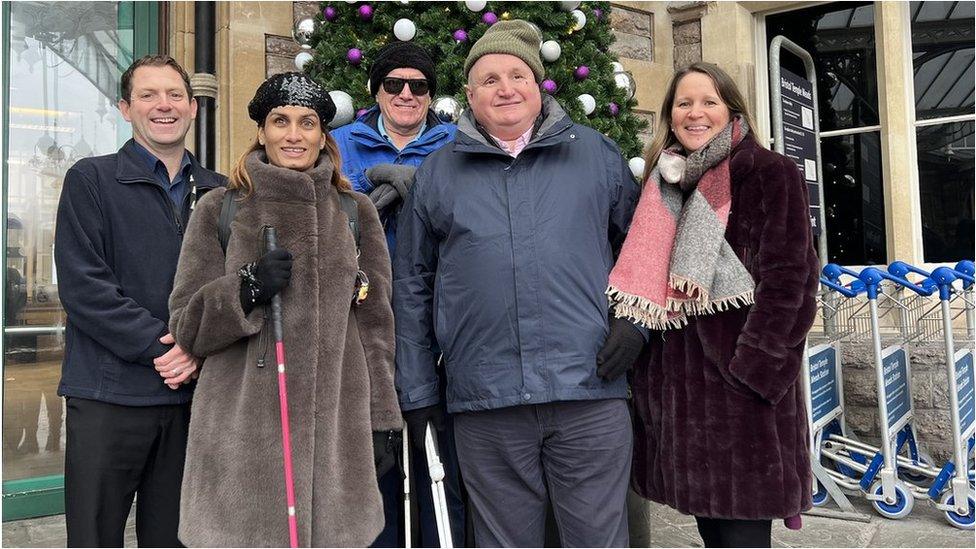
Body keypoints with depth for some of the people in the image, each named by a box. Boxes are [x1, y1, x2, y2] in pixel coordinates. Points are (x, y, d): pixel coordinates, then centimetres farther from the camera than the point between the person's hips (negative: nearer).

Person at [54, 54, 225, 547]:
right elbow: (82, 285, -8)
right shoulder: (91, 180, 2)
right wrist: (158, 344, -15)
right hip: (108, 395, -3)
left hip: (193, 392, 4)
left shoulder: (218, 193, 12)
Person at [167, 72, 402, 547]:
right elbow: (187, 326, 5)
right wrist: (247, 289, -14)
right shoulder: (220, 209, 6)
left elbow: (374, 323, 11)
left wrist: (380, 422, 7)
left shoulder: (356, 212, 10)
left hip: (335, 429, 1)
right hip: (243, 433, -1)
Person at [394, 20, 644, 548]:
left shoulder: (596, 154, 9)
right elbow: (412, 288, 10)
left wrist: (635, 317, 0)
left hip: (590, 390, 0)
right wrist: (416, 391, 7)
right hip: (484, 402, 1)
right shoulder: (437, 173, 10)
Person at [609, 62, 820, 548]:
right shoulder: (665, 183, 15)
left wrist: (749, 368, -18)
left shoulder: (769, 172, -3)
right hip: (678, 381, 6)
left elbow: (786, 279, -11)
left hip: (741, 381, -6)